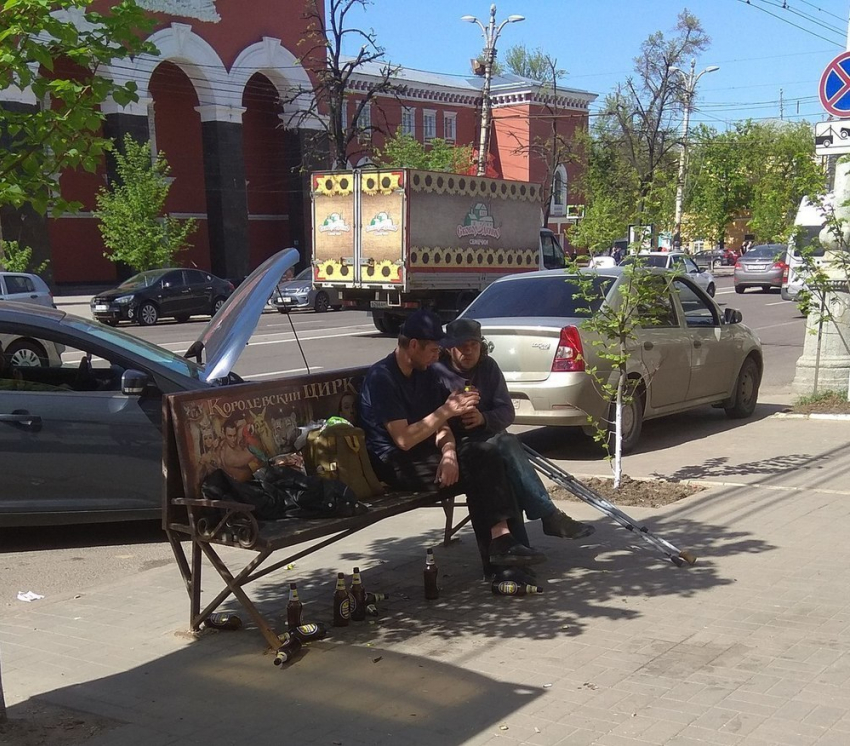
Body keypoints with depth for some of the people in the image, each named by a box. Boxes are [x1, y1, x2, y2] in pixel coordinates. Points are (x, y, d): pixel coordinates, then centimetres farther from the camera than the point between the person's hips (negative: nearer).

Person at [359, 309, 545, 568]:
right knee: (478, 470, -24)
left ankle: (502, 540, -22)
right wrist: (447, 410, -21)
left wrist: (448, 454, -14)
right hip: (396, 466, -8)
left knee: (487, 454, -16)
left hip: (424, 453, 8)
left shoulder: (425, 373, 11)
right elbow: (404, 439, -22)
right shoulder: (381, 378, -16)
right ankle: (499, 542, -17)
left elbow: (440, 426, 8)